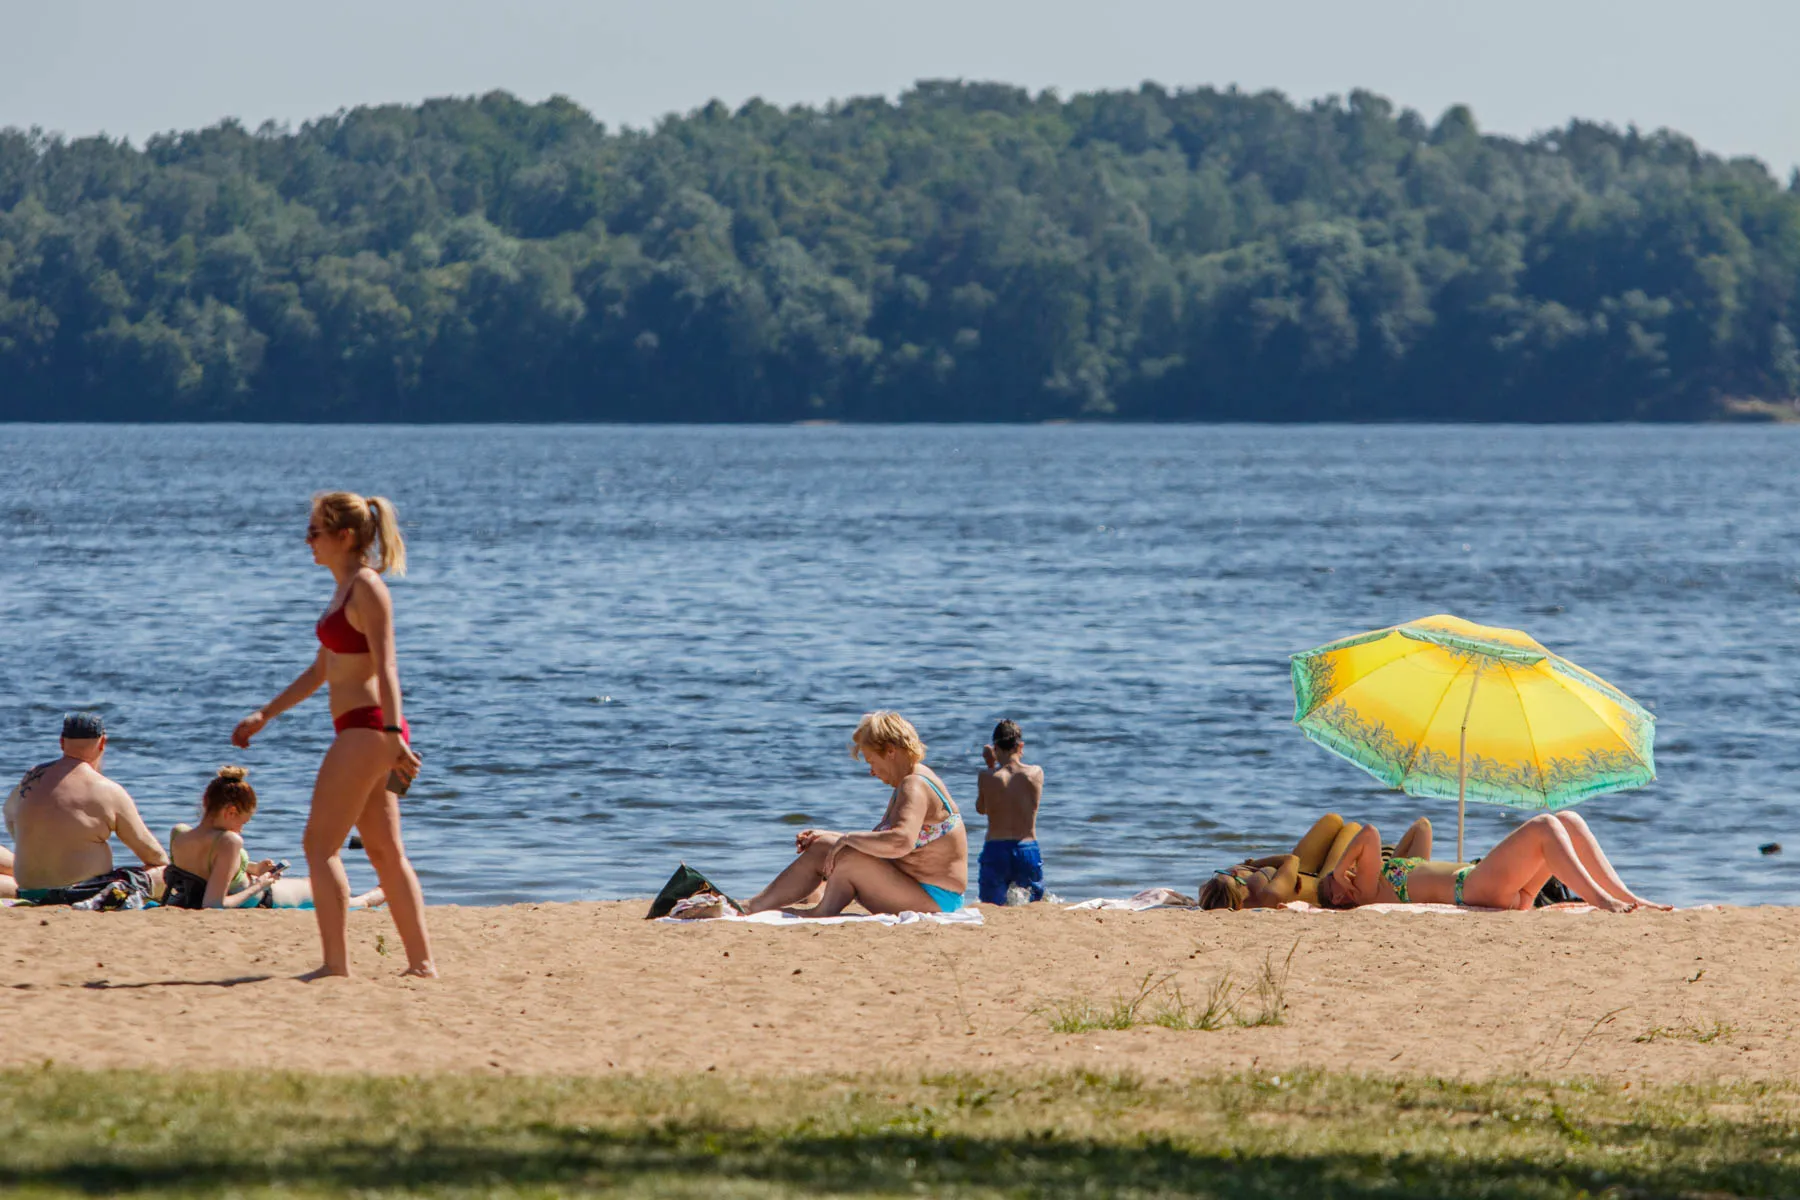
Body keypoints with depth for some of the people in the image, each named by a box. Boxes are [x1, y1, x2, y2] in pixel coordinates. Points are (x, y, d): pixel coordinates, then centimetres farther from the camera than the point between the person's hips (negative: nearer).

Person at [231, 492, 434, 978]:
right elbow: (321, 670, 25)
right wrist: (266, 714, 27)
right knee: (385, 852, 10)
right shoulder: (347, 588, 18)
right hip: (363, 732, 10)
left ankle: (336, 963, -11)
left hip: (367, 728, -10)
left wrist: (393, 732, -28)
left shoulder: (367, 588, -11)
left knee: (321, 844, -9)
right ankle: (422, 962, 10)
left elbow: (386, 666, -20)